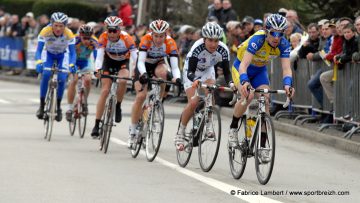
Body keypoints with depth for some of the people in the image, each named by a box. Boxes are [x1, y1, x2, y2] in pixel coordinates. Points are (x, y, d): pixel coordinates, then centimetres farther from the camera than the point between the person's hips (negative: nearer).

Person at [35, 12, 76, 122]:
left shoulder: (69, 34, -30)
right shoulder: (45, 32, -31)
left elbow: (72, 53, -30)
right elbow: (38, 50, -32)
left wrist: (71, 65, -49)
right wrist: (39, 62, -51)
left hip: (62, 56, 0)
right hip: (49, 55, 0)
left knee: (61, 79, -20)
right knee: (45, 74, -26)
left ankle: (58, 106, 0)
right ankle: (42, 104, -14)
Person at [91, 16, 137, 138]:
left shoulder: (126, 38, -30)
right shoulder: (104, 37, -26)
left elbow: (135, 56, -35)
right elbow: (99, 55, -33)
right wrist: (97, 70, -51)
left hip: (123, 63, -1)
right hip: (109, 61, 1)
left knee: (123, 81, -32)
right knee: (105, 91, -11)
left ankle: (118, 106, -5)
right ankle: (97, 125, -8)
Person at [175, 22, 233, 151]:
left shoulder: (223, 50, -28)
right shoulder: (197, 48, -37)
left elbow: (226, 72, -21)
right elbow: (190, 71, -37)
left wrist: (230, 83, -41)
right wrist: (196, 80, -58)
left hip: (208, 70, 3)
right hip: (191, 73, -3)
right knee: (193, 102, -18)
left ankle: (208, 124, -5)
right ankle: (180, 133, -3)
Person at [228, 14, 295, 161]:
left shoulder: (283, 45, -21)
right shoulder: (257, 40, -34)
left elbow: (286, 68, -28)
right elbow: (244, 65, -41)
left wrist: (287, 84, -48)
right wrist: (244, 82, -59)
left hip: (260, 71, 4)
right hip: (241, 68, -4)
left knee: (265, 102, -14)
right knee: (247, 96, -31)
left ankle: (262, 147, -10)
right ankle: (233, 128, -7)